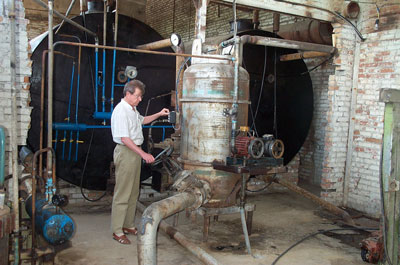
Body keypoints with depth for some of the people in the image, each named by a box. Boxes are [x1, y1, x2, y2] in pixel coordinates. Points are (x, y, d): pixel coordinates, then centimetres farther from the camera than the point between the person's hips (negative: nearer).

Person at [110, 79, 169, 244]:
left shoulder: (132, 109, 14)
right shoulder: (121, 110, -17)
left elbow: (142, 120, 35)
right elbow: (124, 138, -23)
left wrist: (158, 114, 21)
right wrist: (143, 154, -24)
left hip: (135, 151, 10)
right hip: (125, 152, -10)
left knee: (133, 192, 14)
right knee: (122, 193, -5)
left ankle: (128, 225, 25)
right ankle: (117, 231, 3)